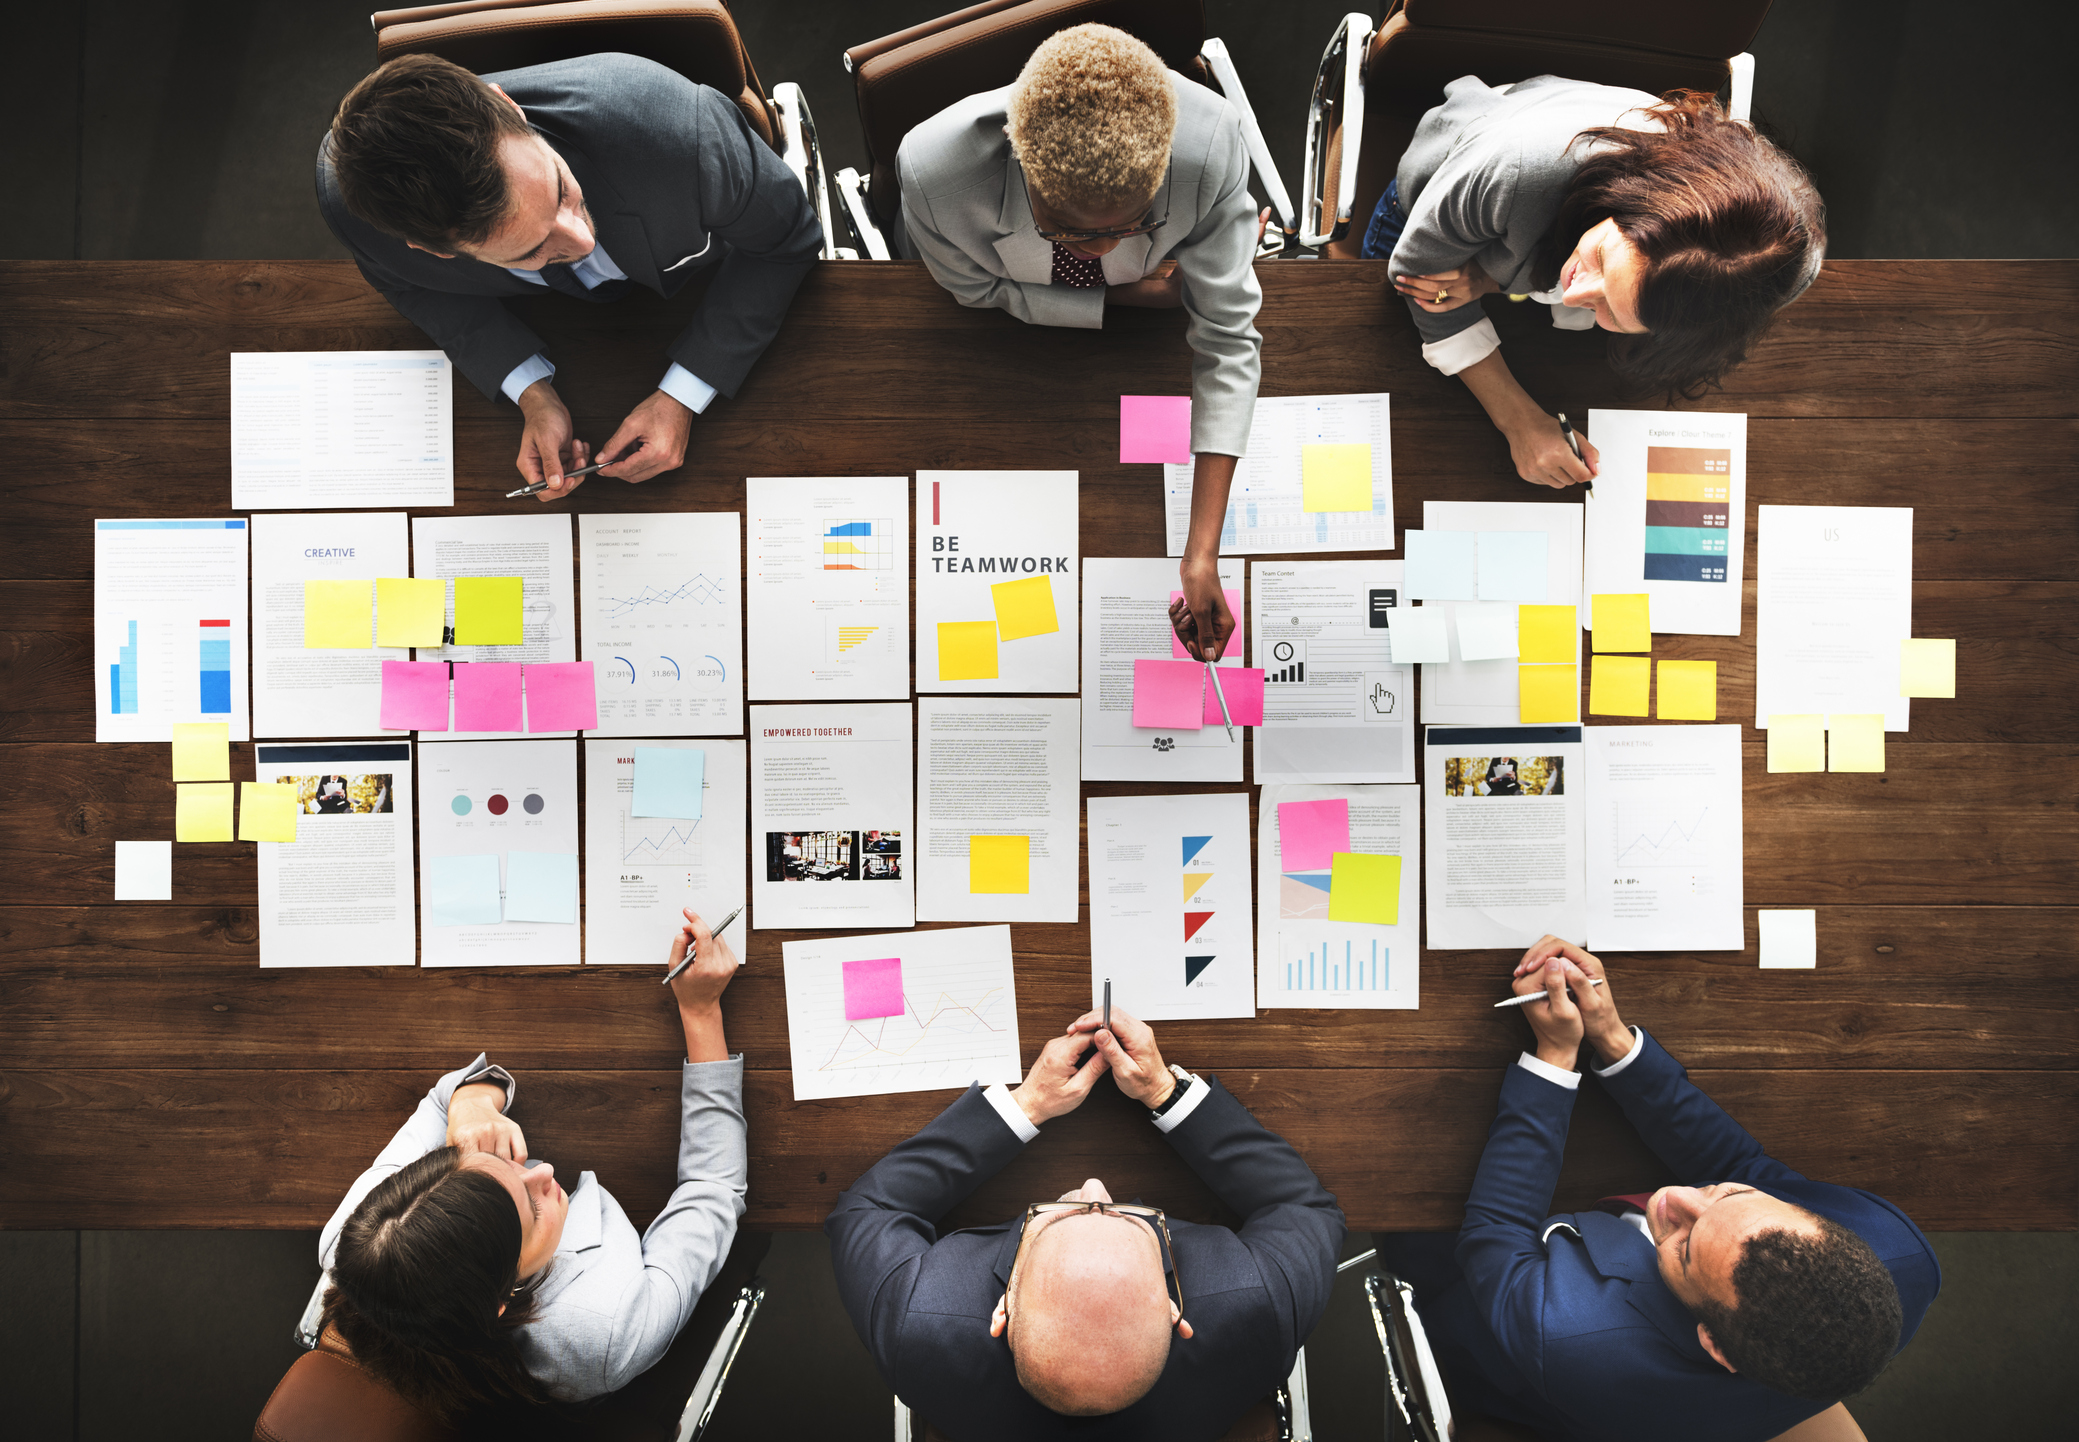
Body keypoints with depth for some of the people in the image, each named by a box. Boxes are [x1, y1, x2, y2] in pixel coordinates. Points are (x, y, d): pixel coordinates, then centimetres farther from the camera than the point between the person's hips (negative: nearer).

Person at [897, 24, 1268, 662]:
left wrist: (1202, 555, -42)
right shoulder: (935, 171, -46)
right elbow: (979, 289, -24)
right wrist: (1126, 297, -31)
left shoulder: (1210, 143, -45)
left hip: (1146, 287, 1)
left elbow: (1226, 338, -37)